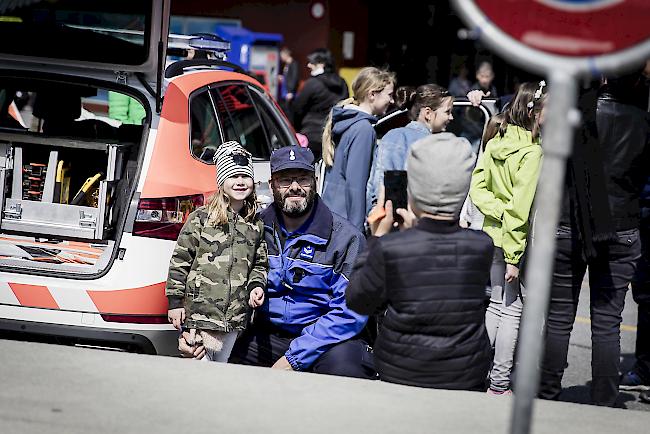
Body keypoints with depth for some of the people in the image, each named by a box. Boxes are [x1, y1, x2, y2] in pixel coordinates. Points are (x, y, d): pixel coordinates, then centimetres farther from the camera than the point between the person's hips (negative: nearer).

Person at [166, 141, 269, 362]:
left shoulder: (256, 226, 11)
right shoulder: (200, 218, -2)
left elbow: (260, 264, 21)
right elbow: (180, 261, -1)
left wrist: (257, 285, 0)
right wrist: (175, 302, -4)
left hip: (235, 318, 5)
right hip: (199, 311, -5)